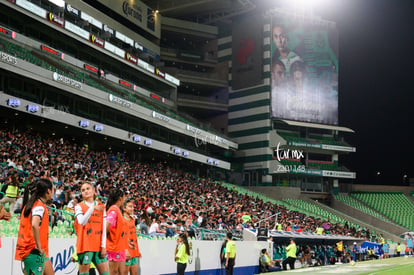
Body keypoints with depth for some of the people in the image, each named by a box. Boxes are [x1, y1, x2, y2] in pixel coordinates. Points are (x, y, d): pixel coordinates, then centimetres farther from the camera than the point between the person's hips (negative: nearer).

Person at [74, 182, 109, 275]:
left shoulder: (101, 207, 13)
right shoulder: (79, 206, 3)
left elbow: (104, 228, 9)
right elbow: (82, 222, -17)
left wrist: (103, 246, 1)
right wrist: (92, 208, -25)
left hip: (98, 246, 4)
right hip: (85, 245, -4)